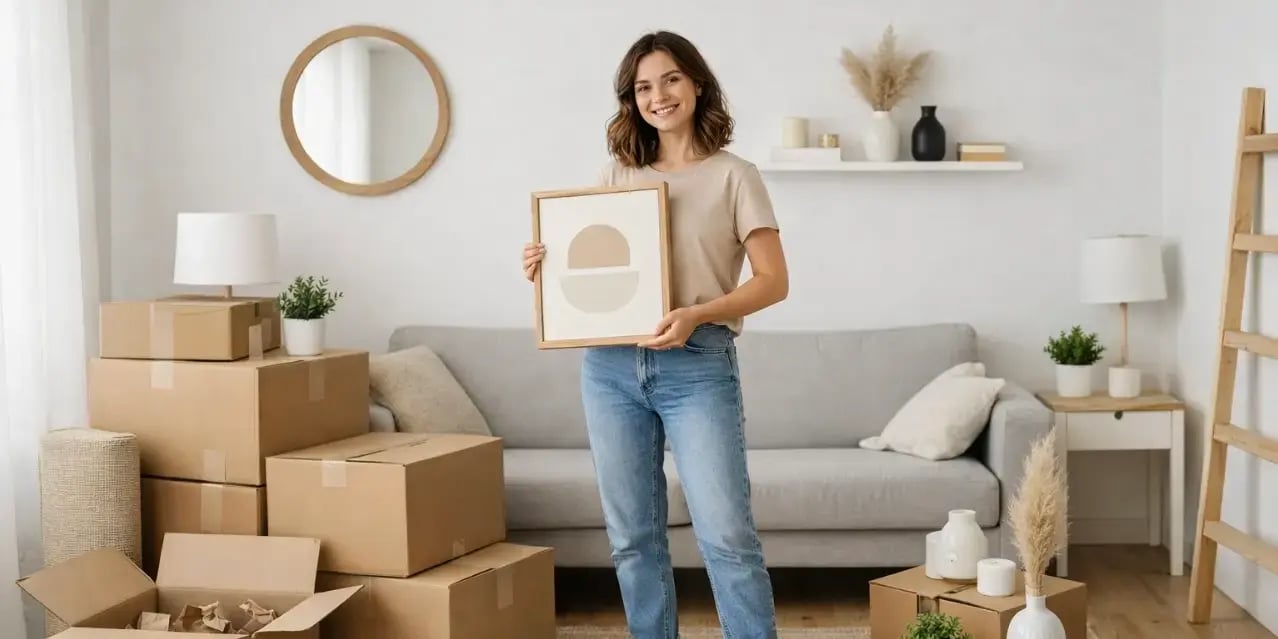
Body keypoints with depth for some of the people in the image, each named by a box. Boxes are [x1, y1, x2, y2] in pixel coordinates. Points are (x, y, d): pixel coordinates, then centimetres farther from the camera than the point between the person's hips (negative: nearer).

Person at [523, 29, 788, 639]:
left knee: (727, 536, -8)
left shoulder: (734, 176, 2)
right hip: (610, 365, 4)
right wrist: (545, 265, 0)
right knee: (632, 538, 9)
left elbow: (773, 281, -3)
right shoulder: (616, 175, 13)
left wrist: (696, 315, -18)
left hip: (698, 365, -4)